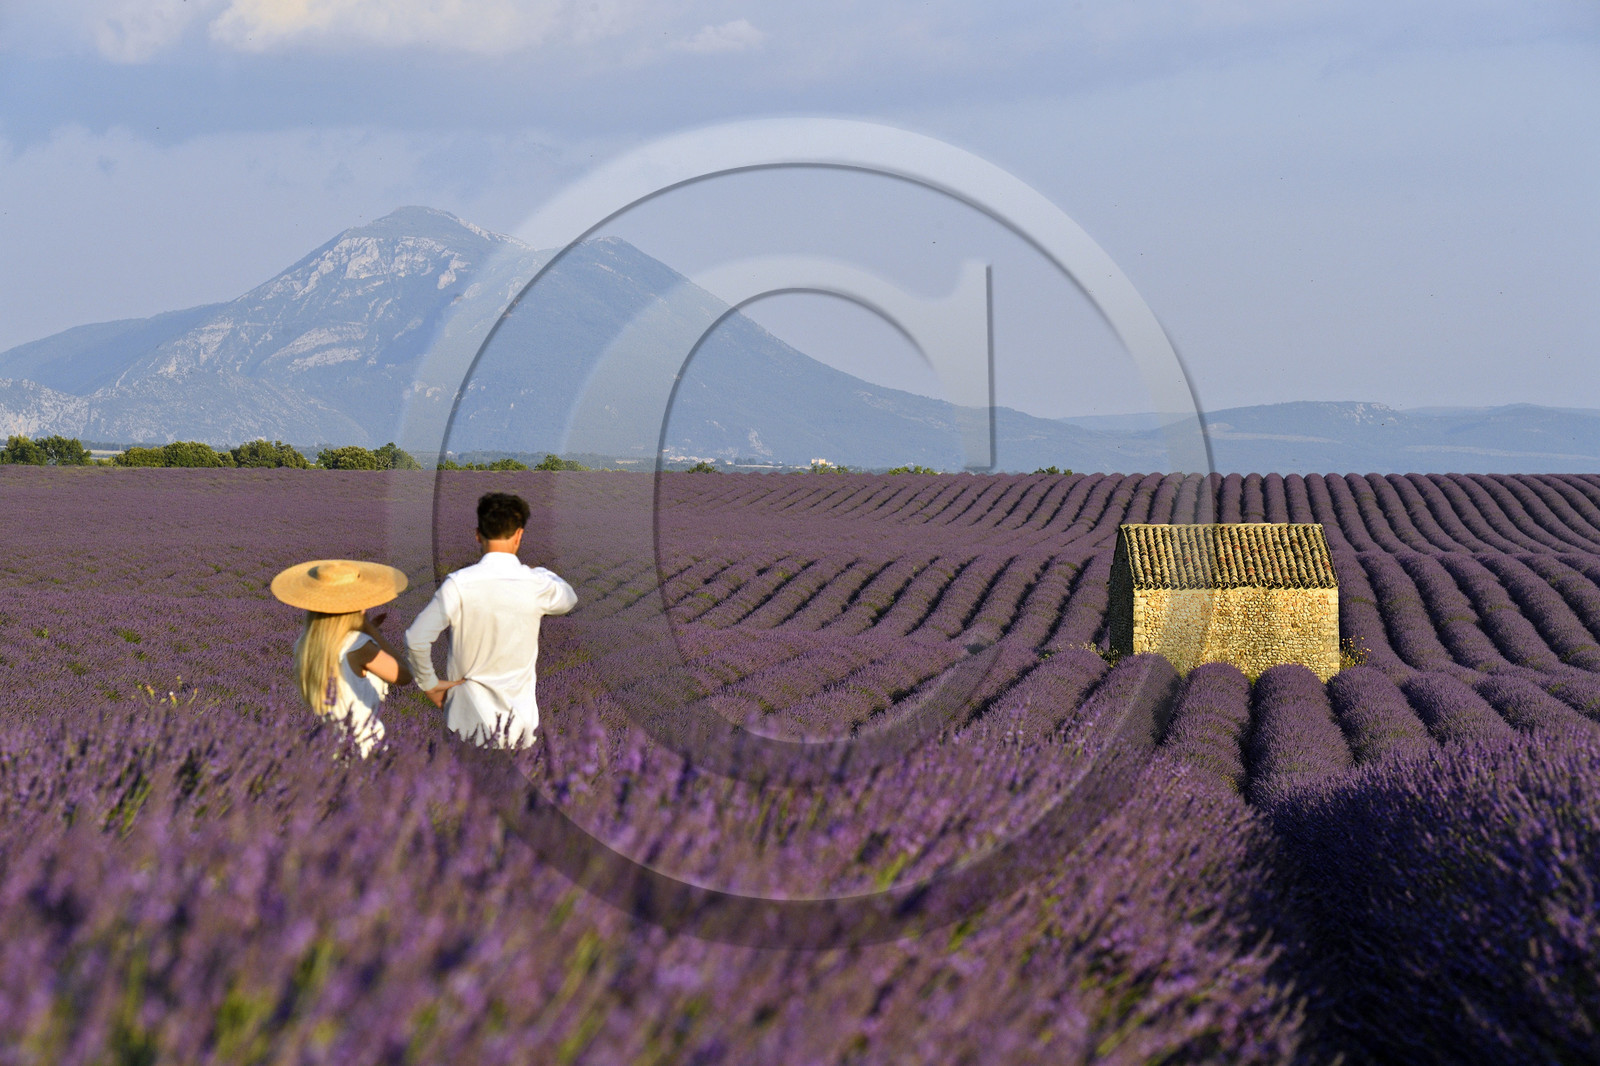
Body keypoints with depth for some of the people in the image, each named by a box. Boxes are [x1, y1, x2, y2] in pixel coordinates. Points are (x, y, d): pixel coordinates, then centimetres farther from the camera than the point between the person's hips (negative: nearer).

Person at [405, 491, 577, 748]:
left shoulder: (458, 584, -11)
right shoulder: (537, 585, -5)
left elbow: (416, 639, -14)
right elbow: (569, 598, 20)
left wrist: (429, 683, 1)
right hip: (520, 721, 1)